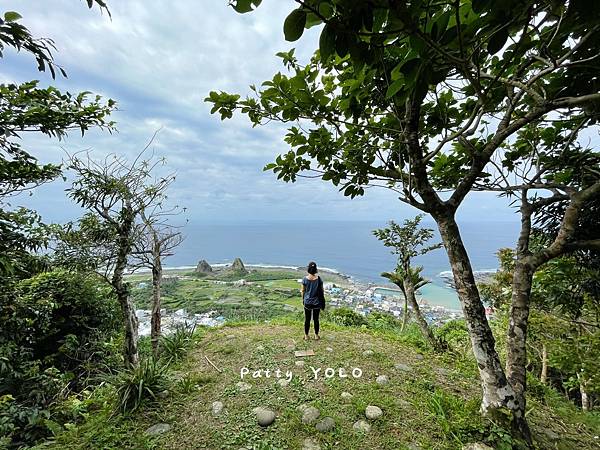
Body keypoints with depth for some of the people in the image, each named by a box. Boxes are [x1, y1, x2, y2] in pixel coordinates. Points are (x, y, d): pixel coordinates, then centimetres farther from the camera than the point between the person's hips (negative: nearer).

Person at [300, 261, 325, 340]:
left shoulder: (305, 279, -13)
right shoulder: (319, 279, -12)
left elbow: (303, 291, -3)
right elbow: (321, 291, -4)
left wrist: (303, 300, 13)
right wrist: (322, 302, 9)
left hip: (307, 302, 0)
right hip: (317, 302, 0)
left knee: (307, 319, 12)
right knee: (316, 319, 15)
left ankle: (306, 335, 24)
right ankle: (316, 335, 27)